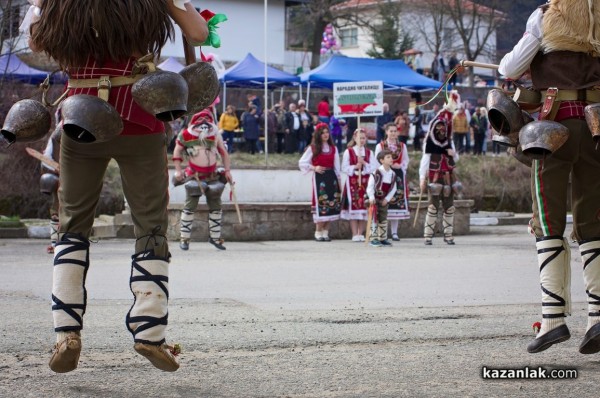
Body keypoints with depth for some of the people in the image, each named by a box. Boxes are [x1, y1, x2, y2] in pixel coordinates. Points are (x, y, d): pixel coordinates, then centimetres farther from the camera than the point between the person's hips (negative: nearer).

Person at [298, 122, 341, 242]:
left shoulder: (333, 148, 12)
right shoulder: (312, 148, 1)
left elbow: (336, 166, 14)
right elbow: (302, 163, 1)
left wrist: (338, 179, 9)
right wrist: (314, 168, -10)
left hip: (331, 177, 4)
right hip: (319, 177, -4)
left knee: (331, 205, 0)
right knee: (321, 205, -8)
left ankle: (325, 232, 7)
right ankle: (318, 232, -2)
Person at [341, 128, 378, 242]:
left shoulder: (369, 152, 11)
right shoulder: (348, 152, 3)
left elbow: (374, 167, 2)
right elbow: (344, 168, -1)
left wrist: (364, 163, -12)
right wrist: (355, 167, -16)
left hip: (366, 182, 3)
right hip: (352, 182, -3)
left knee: (364, 207, 1)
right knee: (353, 206, -6)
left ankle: (361, 233, 9)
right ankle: (355, 234, -1)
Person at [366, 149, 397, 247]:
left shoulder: (392, 174, 0)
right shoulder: (376, 172, -17)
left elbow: (393, 188, 4)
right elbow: (370, 186, -16)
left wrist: (387, 199, -6)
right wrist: (371, 197, -23)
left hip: (384, 200, 6)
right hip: (375, 199, -6)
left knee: (383, 219, 10)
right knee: (375, 219, -8)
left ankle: (382, 238, 18)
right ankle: (373, 239, -5)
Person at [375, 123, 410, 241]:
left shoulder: (402, 146, 12)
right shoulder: (380, 146, 4)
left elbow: (406, 160, 12)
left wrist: (400, 166, -6)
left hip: (398, 175, 3)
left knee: (398, 202, 0)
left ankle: (394, 232, 5)